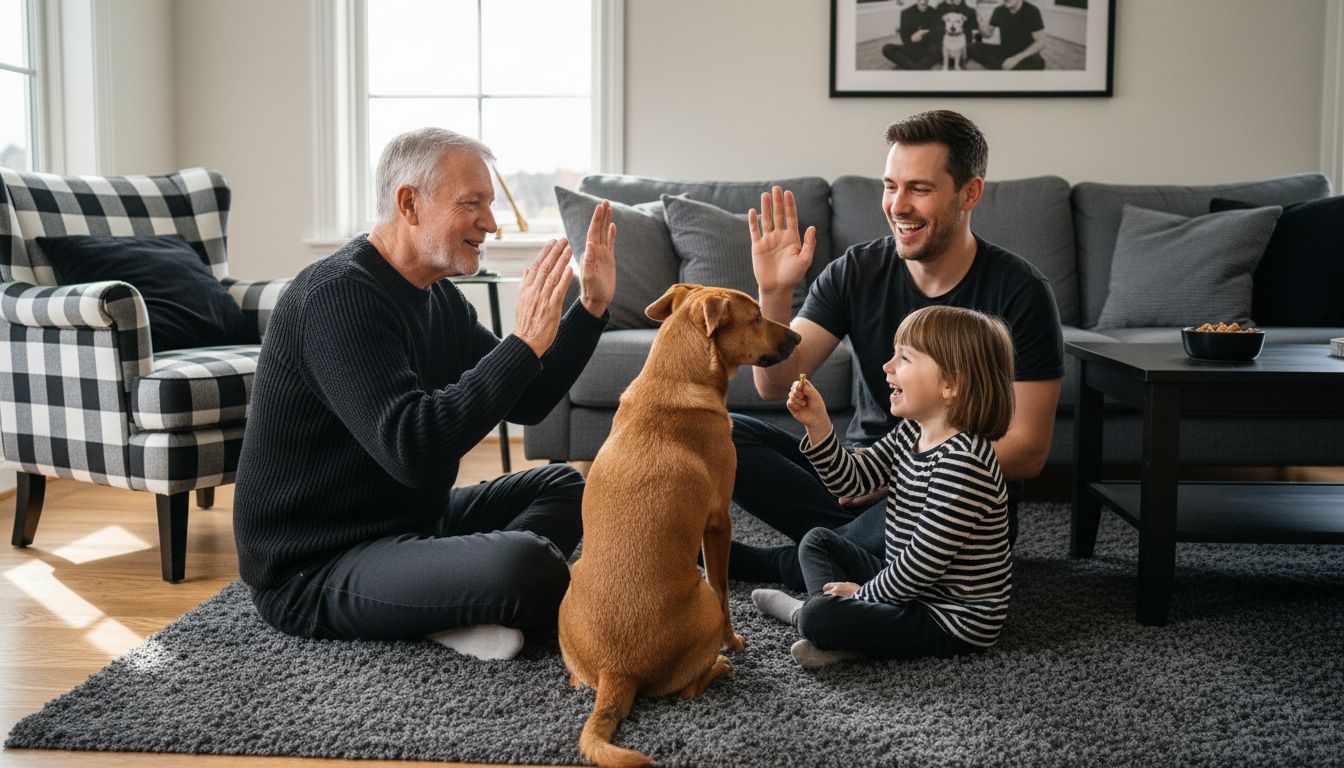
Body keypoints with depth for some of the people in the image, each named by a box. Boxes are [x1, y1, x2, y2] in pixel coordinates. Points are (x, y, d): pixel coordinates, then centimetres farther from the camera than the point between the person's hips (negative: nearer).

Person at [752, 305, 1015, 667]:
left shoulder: (963, 462, -29)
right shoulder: (911, 434, 2)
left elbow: (923, 562, -27)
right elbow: (851, 479, 5)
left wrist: (864, 592, -12)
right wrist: (817, 424, -9)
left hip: (953, 619, -10)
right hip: (907, 586, 10)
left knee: (818, 617, -26)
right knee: (818, 540, 20)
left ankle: (802, 611, 8)